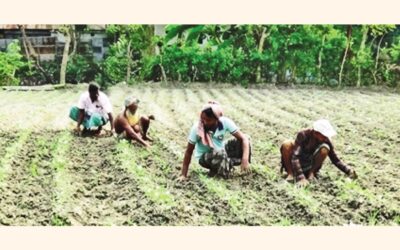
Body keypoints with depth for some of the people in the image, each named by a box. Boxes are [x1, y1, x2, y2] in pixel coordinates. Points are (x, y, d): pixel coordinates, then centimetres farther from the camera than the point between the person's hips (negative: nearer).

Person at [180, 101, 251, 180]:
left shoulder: (225, 122, -22)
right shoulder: (197, 128, -26)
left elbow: (244, 138, -23)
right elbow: (189, 152, -19)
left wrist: (245, 159, -37)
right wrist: (184, 175, -19)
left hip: (221, 151, 3)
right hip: (205, 157, -3)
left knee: (241, 142, -20)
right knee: (220, 154, -36)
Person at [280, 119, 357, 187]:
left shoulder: (326, 140, -16)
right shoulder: (303, 135, -26)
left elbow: (335, 159, -7)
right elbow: (295, 157, -34)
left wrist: (348, 171, -22)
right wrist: (300, 178, -44)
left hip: (310, 166, 2)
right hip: (296, 165, -2)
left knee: (325, 148, -25)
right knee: (287, 144, -31)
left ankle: (311, 173, -9)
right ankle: (290, 173, -16)